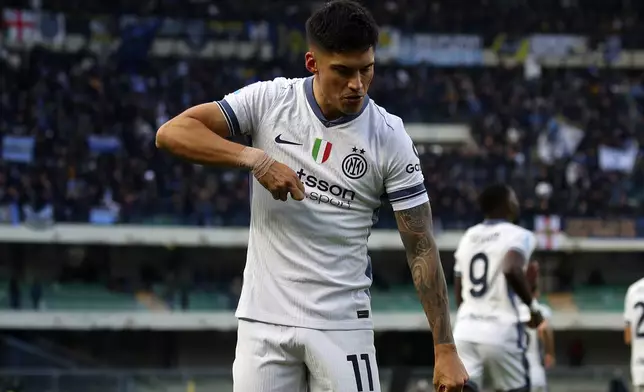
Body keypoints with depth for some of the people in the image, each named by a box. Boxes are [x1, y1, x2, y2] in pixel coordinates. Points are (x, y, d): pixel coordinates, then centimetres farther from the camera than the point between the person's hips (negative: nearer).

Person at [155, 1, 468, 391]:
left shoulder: (391, 138, -5)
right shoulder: (269, 100, -3)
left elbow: (421, 248, -4)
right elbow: (172, 132, -8)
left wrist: (446, 349, -9)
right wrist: (255, 158, -21)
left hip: (342, 324, -1)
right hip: (265, 318, 1)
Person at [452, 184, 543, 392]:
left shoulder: (468, 237, 17)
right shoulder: (518, 235, -3)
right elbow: (511, 270, -24)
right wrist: (533, 307, -12)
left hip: (465, 330, 5)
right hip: (500, 331, -5)